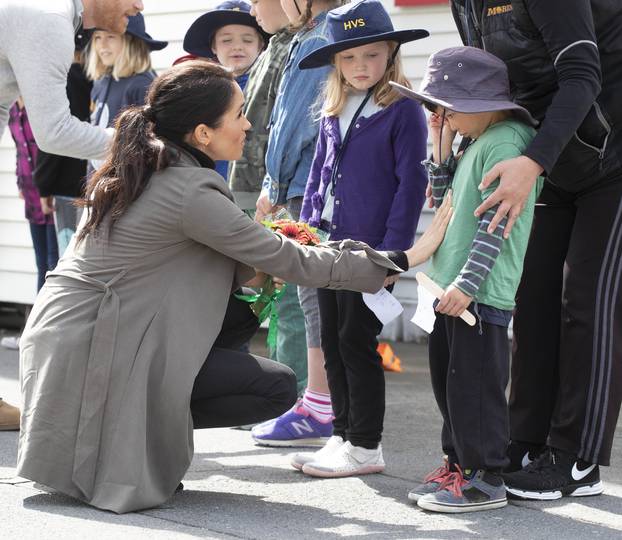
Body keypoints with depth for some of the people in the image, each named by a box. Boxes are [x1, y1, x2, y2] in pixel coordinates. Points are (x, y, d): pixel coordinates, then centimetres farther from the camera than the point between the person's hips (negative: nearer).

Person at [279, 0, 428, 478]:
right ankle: (343, 435, 21)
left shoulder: (404, 111, -7)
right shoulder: (333, 114, 13)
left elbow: (411, 184, -11)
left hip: (369, 248, -7)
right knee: (332, 342, 11)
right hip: (328, 243, 7)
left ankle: (365, 445, 6)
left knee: (356, 341, -3)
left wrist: (393, 251, -16)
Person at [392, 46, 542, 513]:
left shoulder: (505, 143, -14)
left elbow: (496, 223, -20)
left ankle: (485, 478, 2)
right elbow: (442, 203, 23)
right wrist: (441, 152, 13)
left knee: (474, 383, -6)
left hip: (481, 293, -10)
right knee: (448, 380, 16)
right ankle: (458, 465, 26)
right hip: (451, 288, 10)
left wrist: (468, 282, -23)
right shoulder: (475, 145, 17)